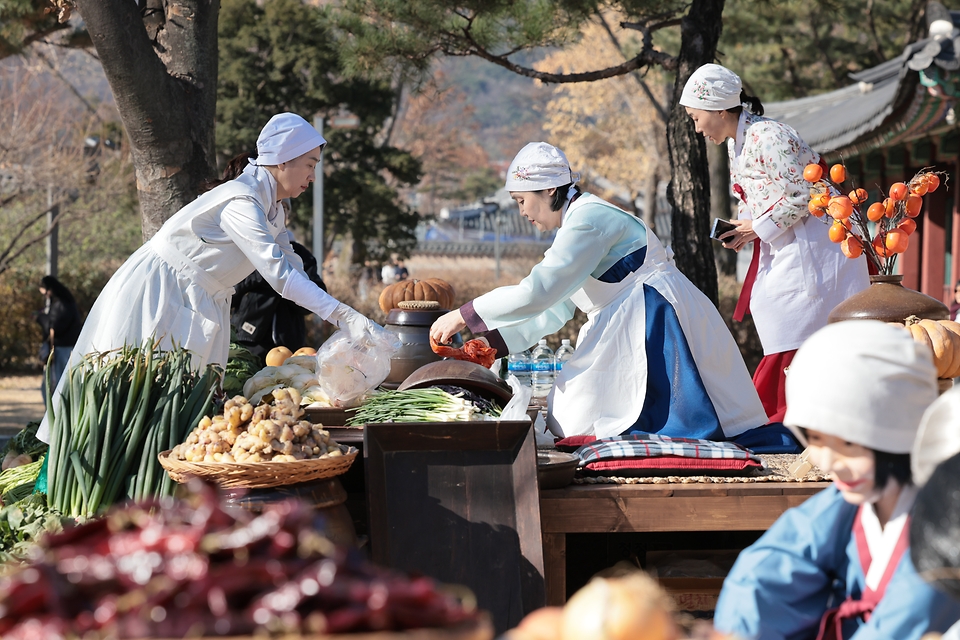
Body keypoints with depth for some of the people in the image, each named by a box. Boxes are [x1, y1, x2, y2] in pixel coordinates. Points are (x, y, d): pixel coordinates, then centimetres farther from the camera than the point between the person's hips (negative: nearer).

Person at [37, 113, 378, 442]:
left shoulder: (270, 207, 5)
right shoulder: (241, 204, -26)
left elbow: (292, 270, 6)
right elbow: (279, 275, -33)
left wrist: (345, 320, -4)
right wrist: (346, 317, -36)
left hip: (197, 304, 9)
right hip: (155, 296, -9)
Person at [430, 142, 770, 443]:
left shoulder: (588, 219, -14)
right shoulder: (575, 222, 18)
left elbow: (538, 291, -22)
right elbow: (553, 312, 19)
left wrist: (464, 315, -16)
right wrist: (494, 342, 10)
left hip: (653, 321, -11)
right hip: (627, 325, 11)